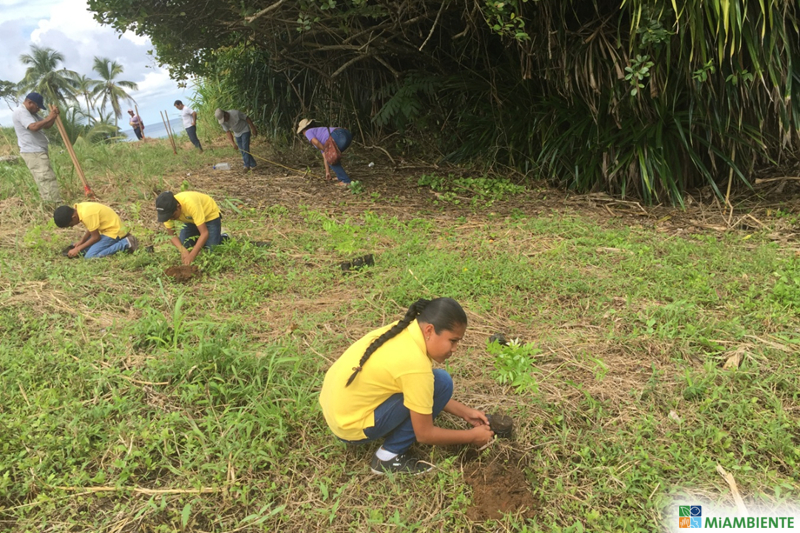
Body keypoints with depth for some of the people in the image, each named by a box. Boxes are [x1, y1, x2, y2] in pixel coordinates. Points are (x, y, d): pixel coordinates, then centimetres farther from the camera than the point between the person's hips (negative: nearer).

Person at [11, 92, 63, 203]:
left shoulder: (31, 113, 19)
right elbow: (33, 127, -28)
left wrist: (53, 116, -2)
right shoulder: (20, 112, -13)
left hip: (37, 152, 11)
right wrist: (49, 118, -23)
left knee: (44, 179, 13)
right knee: (47, 178, -14)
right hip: (33, 153, -11)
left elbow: (46, 126, 15)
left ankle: (50, 205, 18)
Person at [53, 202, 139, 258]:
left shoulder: (87, 215, -27)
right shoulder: (79, 208, 0)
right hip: (106, 227, 10)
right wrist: (81, 242, 2)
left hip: (113, 230, -10)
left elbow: (96, 237, -18)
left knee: (90, 256, -18)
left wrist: (78, 249, -9)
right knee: (84, 250, 11)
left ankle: (125, 243, -13)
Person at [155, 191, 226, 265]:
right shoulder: (167, 210, -26)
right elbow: (172, 235, -16)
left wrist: (191, 256, -47)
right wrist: (182, 250, -35)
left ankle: (224, 238, 14)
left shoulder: (191, 204, -42)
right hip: (190, 220, 5)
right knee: (184, 247, -7)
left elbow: (204, 233, -42)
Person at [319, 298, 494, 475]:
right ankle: (389, 457, -4)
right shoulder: (415, 364, -26)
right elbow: (424, 434, -14)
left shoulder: (405, 331, -1)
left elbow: (426, 392, 15)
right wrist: (472, 436, -1)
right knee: (441, 382, -14)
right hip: (351, 425, -9)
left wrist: (464, 412, 12)